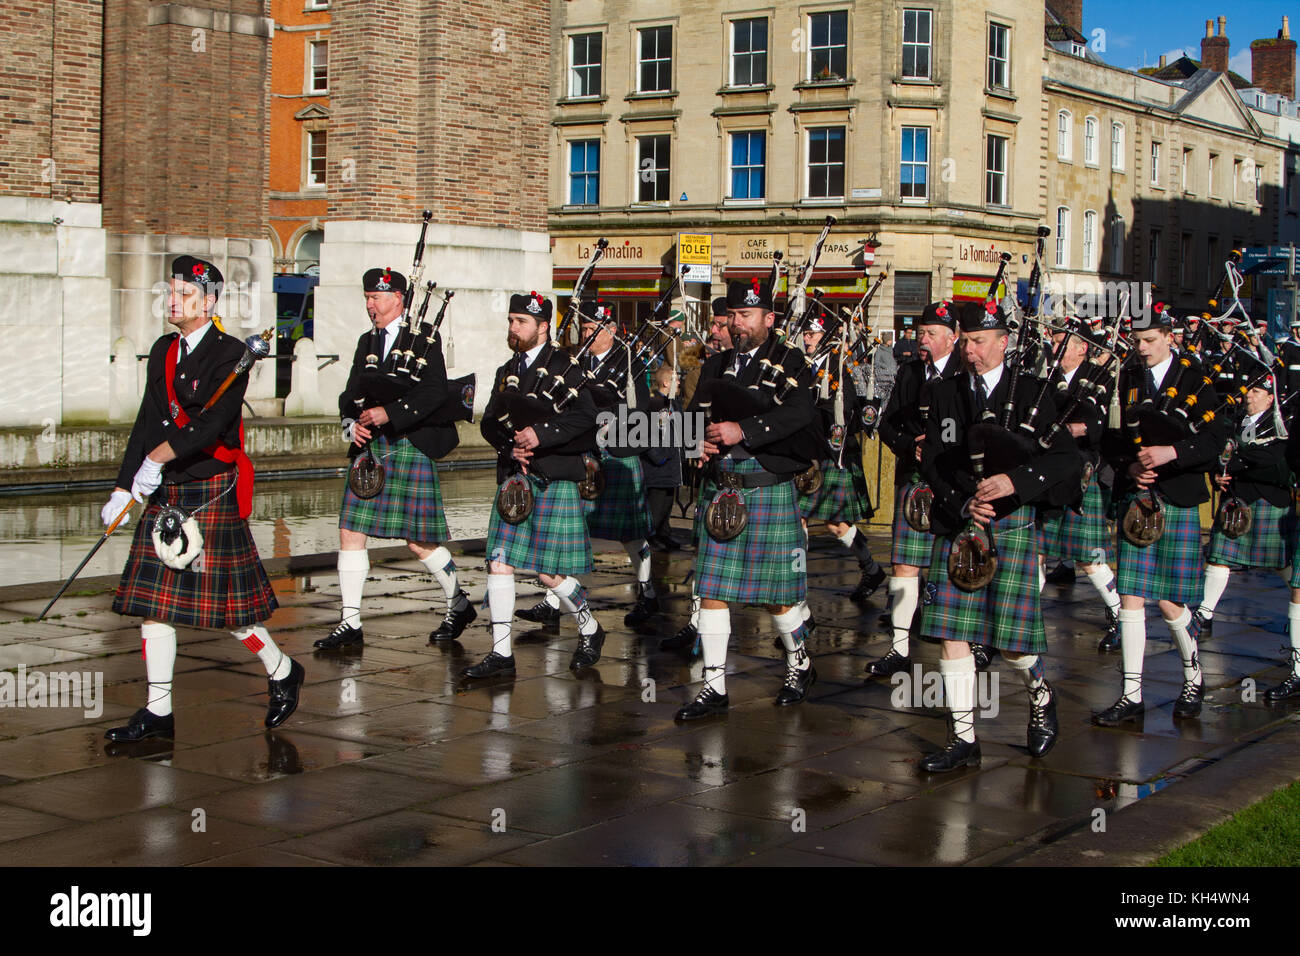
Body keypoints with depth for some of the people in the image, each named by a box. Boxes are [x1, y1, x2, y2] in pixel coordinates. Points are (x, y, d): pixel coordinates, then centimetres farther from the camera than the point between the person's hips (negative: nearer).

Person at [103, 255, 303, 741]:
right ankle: (158, 711, 11)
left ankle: (283, 671, 21)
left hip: (212, 493, -7)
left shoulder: (231, 354, -9)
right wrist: (124, 486, 6)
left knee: (222, 602, -3)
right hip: (165, 492, 7)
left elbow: (214, 422, -22)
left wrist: (159, 457, -32)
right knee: (152, 599, 4)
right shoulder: (163, 351, 13)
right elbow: (148, 422, 12)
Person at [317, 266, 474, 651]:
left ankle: (459, 604, 20)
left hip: (410, 447, -6)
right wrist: (352, 423, -8)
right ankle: (350, 623, 5)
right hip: (369, 448, 6)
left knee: (419, 541, -2)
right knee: (350, 532, -1)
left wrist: (390, 413, -22)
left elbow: (434, 391, -13)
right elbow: (351, 392, 13)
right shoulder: (367, 341, 17)